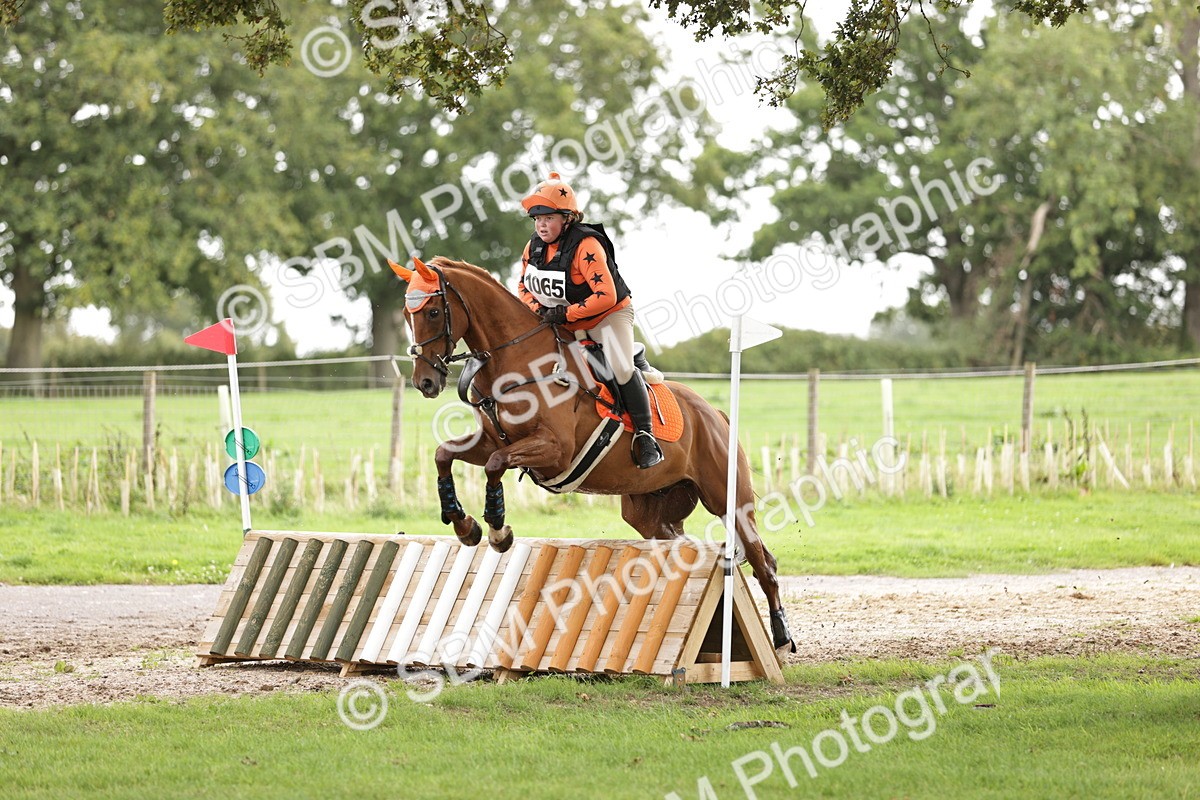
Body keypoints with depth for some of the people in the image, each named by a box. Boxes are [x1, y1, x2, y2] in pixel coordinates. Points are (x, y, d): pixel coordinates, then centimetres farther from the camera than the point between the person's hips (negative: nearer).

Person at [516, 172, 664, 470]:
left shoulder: (586, 246, -26)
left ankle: (645, 436, -18)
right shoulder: (534, 247, -4)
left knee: (621, 368, -27)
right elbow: (524, 287, 11)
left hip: (610, 314, -7)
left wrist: (566, 313, -29)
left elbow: (606, 296, -31)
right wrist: (539, 310, -10)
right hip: (564, 323, 7)